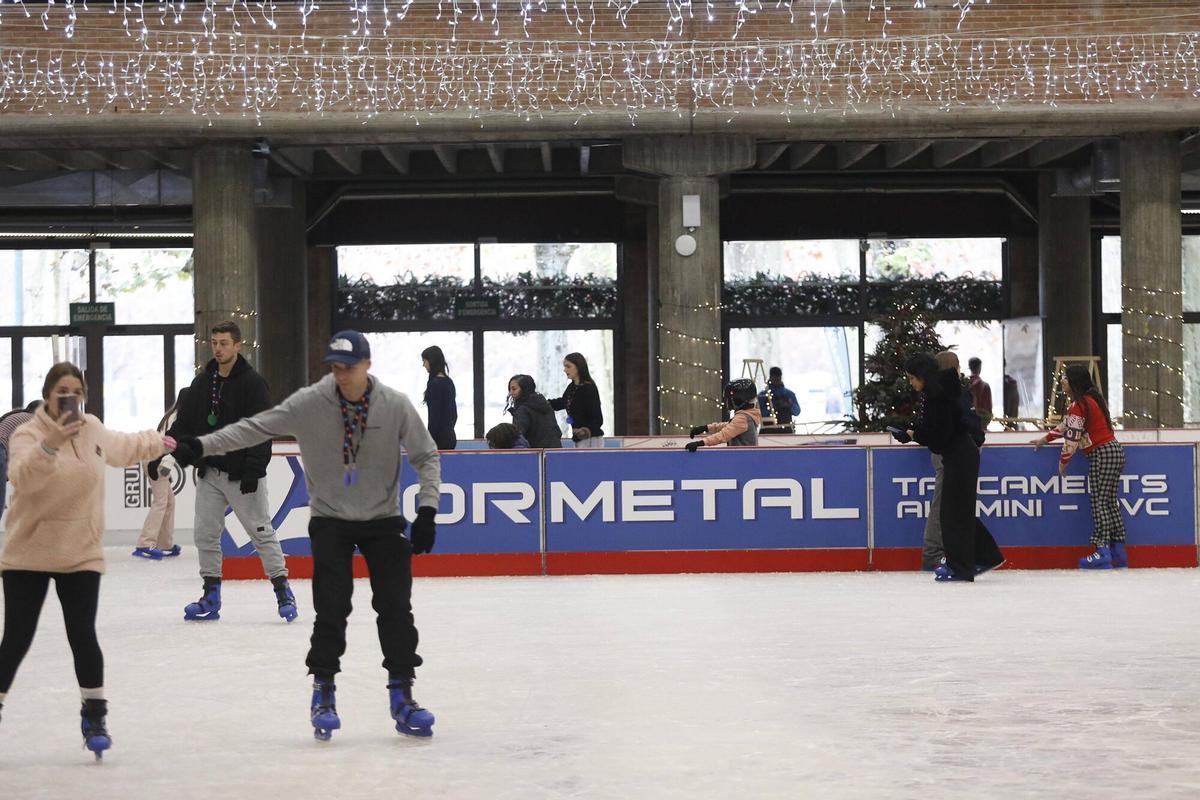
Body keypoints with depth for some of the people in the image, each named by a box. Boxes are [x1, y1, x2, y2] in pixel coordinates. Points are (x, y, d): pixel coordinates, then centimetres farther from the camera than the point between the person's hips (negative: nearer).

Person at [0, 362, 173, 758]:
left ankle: (95, 715, 13)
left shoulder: (93, 429, 3)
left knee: (83, 635, -3)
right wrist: (51, 444, -49)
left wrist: (158, 442, 41)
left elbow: (122, 447, 27)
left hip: (81, 555, 3)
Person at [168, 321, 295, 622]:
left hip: (242, 473, -6)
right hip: (209, 472, 6)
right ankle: (211, 597, 13)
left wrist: (253, 470, -20)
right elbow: (184, 424, 11)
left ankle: (283, 591, 5)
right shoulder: (202, 383, 9)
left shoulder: (252, 382, -9)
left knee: (261, 531, -2)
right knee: (206, 533, 5)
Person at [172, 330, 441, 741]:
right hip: (330, 519, -1)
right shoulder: (309, 403, -13)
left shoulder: (396, 406, -12)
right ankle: (323, 692, 9)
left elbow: (427, 456, -1)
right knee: (331, 608, -7)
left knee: (396, 606, -2)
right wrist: (201, 445, -26)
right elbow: (256, 427, -16)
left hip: (383, 520, 1)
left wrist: (427, 509, -10)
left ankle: (402, 694, 10)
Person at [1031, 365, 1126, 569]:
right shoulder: (1090, 399, 16)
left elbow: (1072, 437, -14)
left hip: (1102, 455, -10)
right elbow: (1067, 425, 26)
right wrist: (1045, 439, 31)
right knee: (1110, 501, 11)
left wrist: (1063, 461, -1)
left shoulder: (1079, 405, -15)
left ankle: (1102, 551, -13)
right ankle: (1118, 552, 11)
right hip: (1114, 452, 10)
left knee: (1099, 502, -9)